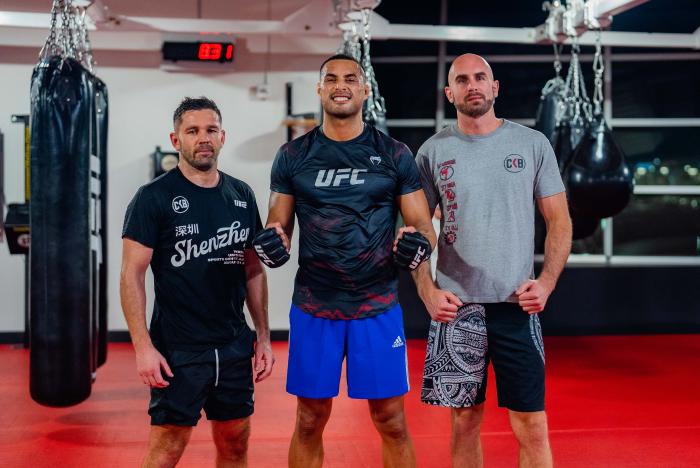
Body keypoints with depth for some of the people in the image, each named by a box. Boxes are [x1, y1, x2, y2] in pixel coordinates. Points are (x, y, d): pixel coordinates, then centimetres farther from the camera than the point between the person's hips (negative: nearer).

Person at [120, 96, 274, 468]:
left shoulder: (242, 196, 7)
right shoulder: (154, 197, -7)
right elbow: (132, 274, -9)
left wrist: (264, 337, 8)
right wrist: (143, 347, -16)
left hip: (234, 346, 5)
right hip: (178, 350, -5)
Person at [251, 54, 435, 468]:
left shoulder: (394, 155, 2)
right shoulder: (293, 156, 4)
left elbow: (424, 226, 2)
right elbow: (279, 226, 8)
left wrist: (417, 241, -21)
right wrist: (274, 240, -15)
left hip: (378, 308, -1)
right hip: (313, 308, 1)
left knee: (391, 422, 6)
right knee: (310, 422, 9)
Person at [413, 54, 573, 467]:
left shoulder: (533, 144, 4)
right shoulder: (433, 151, 5)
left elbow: (559, 220, 5)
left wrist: (547, 282, -9)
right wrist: (427, 291, -7)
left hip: (517, 306, 0)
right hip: (455, 307, 1)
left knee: (532, 428, 0)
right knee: (465, 421, 10)